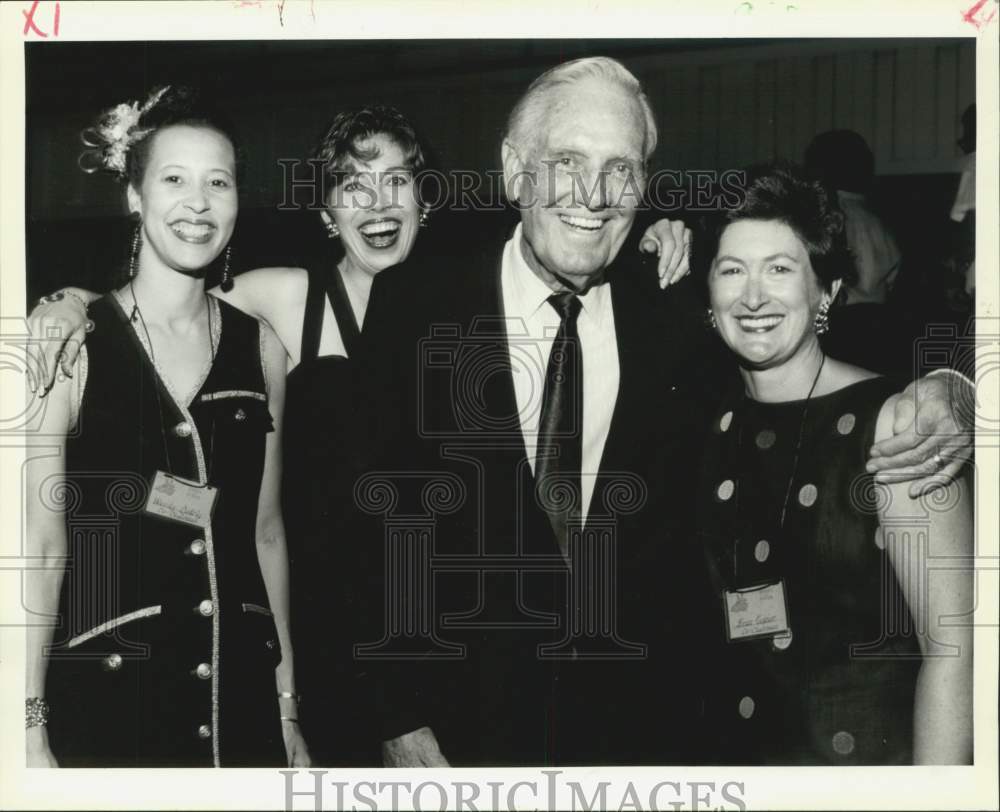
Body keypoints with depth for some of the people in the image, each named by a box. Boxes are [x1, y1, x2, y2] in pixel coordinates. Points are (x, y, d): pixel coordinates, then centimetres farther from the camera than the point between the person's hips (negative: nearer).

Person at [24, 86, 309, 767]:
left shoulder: (261, 349, 4)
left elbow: (266, 533, 9)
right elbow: (42, 545, -8)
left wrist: (288, 711, 10)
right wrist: (32, 729, -12)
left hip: (243, 697, 4)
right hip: (103, 699, -3)